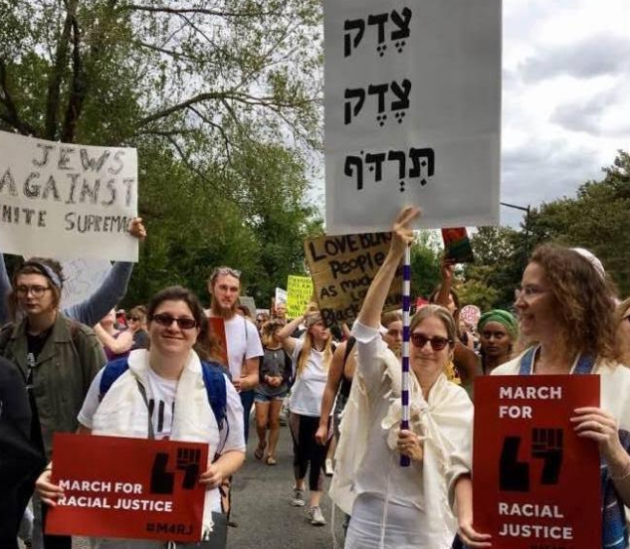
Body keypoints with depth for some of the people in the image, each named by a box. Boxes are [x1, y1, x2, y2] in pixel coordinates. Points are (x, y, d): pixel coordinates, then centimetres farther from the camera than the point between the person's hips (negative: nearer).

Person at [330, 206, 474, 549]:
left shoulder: (459, 403, 0)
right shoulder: (387, 378, -5)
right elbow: (365, 326, -21)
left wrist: (422, 455, -19)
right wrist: (395, 255, -29)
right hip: (368, 521, -1)